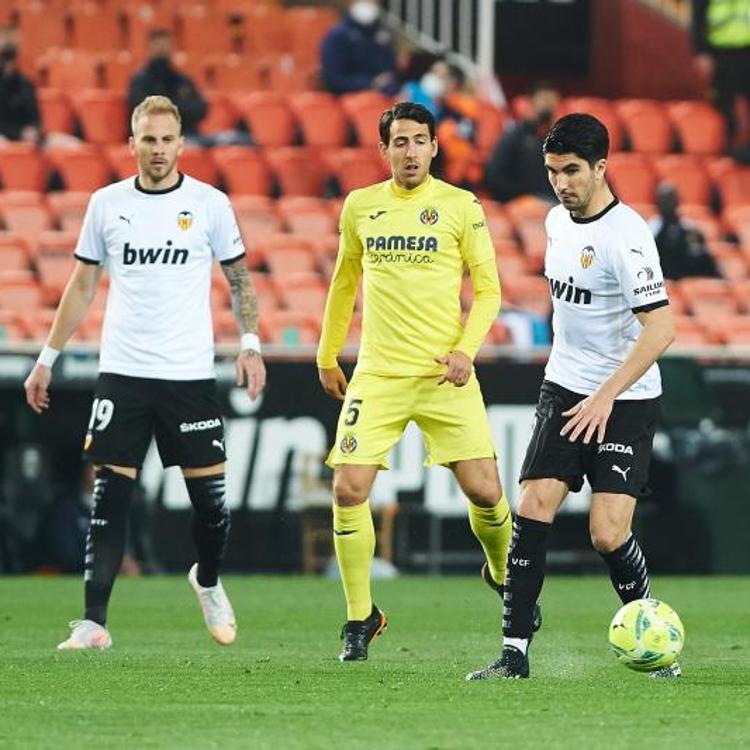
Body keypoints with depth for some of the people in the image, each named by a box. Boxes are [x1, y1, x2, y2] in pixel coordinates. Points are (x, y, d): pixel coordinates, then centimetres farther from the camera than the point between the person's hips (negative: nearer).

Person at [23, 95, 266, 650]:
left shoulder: (209, 203, 0)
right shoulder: (106, 204, 5)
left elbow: (239, 277, 7)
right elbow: (82, 286, 12)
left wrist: (251, 344, -6)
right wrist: (47, 360, 11)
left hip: (190, 375, -1)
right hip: (121, 373, 1)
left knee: (210, 496, 2)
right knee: (109, 499, -5)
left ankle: (208, 583, 32)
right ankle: (94, 623, -5)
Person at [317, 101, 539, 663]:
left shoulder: (461, 206, -1)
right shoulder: (360, 206, 7)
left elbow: (488, 289, 1)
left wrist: (465, 349, -13)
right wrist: (327, 356, 24)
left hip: (444, 374, -2)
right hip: (377, 375, 2)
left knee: (484, 491, -6)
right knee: (349, 491, -10)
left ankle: (502, 573, 27)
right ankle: (361, 618, 5)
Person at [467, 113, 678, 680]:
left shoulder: (625, 234, -18)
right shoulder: (558, 220, 7)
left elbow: (661, 327, -25)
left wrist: (606, 396, -29)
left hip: (625, 401, -6)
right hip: (565, 392, 6)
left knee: (609, 535, -12)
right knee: (532, 510, -7)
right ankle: (515, 653, -5)